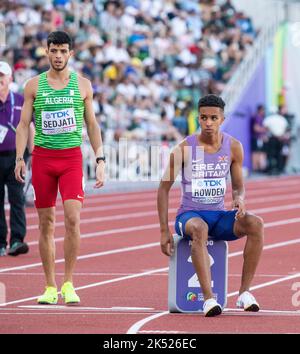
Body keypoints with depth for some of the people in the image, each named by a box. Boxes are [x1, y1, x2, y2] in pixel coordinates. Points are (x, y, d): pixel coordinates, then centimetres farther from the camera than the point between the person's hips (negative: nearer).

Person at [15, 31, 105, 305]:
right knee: (46, 223, 3)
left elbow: (92, 125, 12)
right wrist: (20, 157, -7)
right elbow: (24, 123, 5)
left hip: (72, 157, -1)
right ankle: (50, 287, 10)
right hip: (42, 156, 1)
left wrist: (100, 160, 4)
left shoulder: (82, 85, 7)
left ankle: (69, 284, -7)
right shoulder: (34, 85, 6)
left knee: (72, 218, -15)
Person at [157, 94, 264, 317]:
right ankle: (208, 298, -48)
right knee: (199, 228, -41)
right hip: (189, 215, -3)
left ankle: (245, 292, -22)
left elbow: (238, 186, 13)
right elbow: (164, 188, -1)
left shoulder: (233, 147, 1)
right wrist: (164, 231, -7)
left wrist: (239, 199, -15)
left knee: (256, 224, -26)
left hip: (219, 215, 4)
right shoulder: (184, 149, -8)